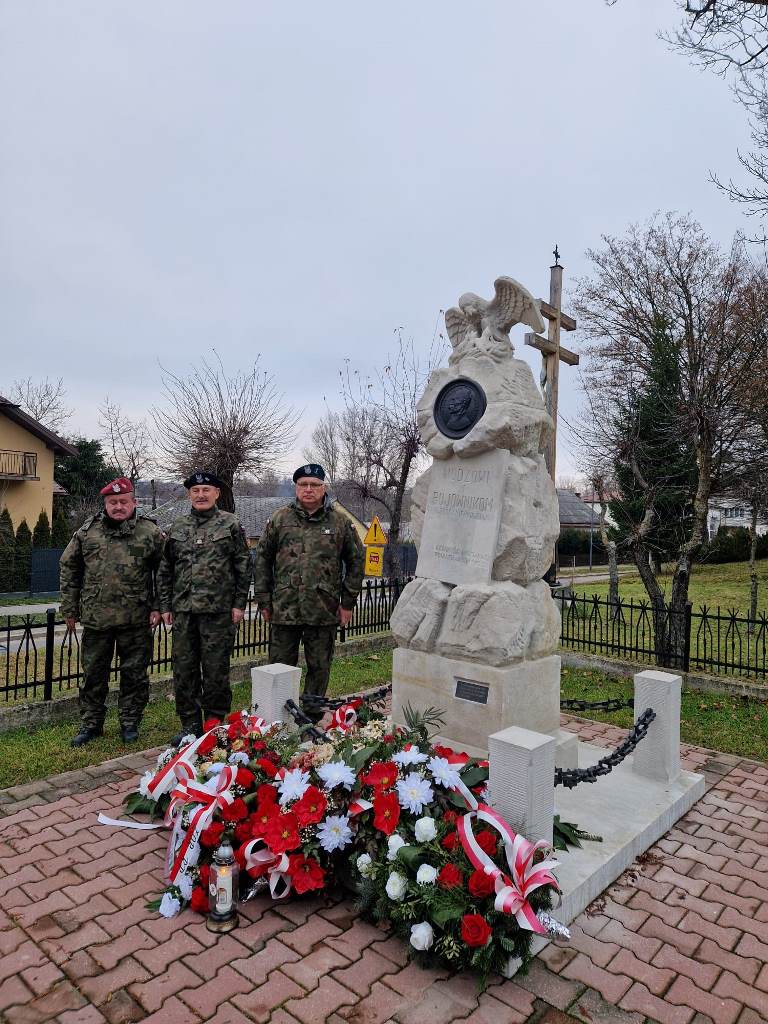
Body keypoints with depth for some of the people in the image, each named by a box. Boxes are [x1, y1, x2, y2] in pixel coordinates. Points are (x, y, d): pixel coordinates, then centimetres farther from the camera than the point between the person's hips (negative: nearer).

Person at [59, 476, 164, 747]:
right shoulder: (87, 531, 4)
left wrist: (157, 608, -4)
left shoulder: (150, 532, -2)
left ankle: (130, 723, 24)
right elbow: (69, 569, 10)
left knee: (134, 674, 8)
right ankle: (90, 724, 29)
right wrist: (69, 609, 8)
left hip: (136, 622, -2)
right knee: (93, 674, 13)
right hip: (95, 620, 2)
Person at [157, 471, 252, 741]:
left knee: (216, 669, 3)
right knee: (183, 669, 8)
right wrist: (165, 605, 9)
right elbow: (165, 570, 15)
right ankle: (190, 723, 22)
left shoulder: (231, 524, 1)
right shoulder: (177, 528, 12)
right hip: (183, 610, 4)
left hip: (218, 610, -4)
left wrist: (239, 604, -6)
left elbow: (243, 566, -1)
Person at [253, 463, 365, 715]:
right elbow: (262, 560, 8)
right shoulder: (279, 519, 5)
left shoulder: (340, 522, 4)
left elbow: (356, 561, 8)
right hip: (284, 609, 0)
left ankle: (312, 717, 26)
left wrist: (348, 602, 4)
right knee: (280, 667, 9)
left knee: (319, 668, 10)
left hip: (324, 612, 0)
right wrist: (264, 600, 4)